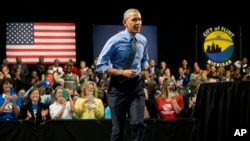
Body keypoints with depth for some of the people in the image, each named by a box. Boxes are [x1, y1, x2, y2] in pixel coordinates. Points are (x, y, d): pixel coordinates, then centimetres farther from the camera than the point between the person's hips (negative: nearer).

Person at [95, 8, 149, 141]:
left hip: (137, 85, 3)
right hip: (119, 86, -3)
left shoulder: (142, 40, 1)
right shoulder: (116, 41, -15)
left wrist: (145, 70, -1)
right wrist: (122, 72, -23)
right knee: (118, 128, 6)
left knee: (138, 123, -13)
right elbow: (100, 65, -13)